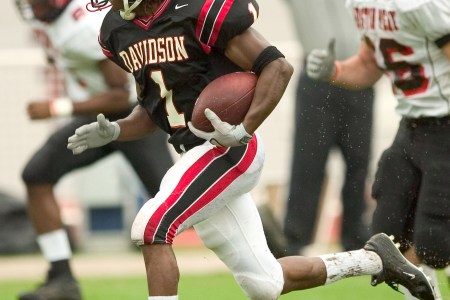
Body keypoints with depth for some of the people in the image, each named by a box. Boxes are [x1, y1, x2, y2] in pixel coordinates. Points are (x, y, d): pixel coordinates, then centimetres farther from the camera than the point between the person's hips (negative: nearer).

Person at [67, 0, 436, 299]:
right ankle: (373, 259, 30)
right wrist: (113, 131, 0)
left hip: (229, 149, -8)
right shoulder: (118, 31, 7)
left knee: (152, 226, -23)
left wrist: (244, 130, -26)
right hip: (194, 156, 8)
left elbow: (277, 67, -15)